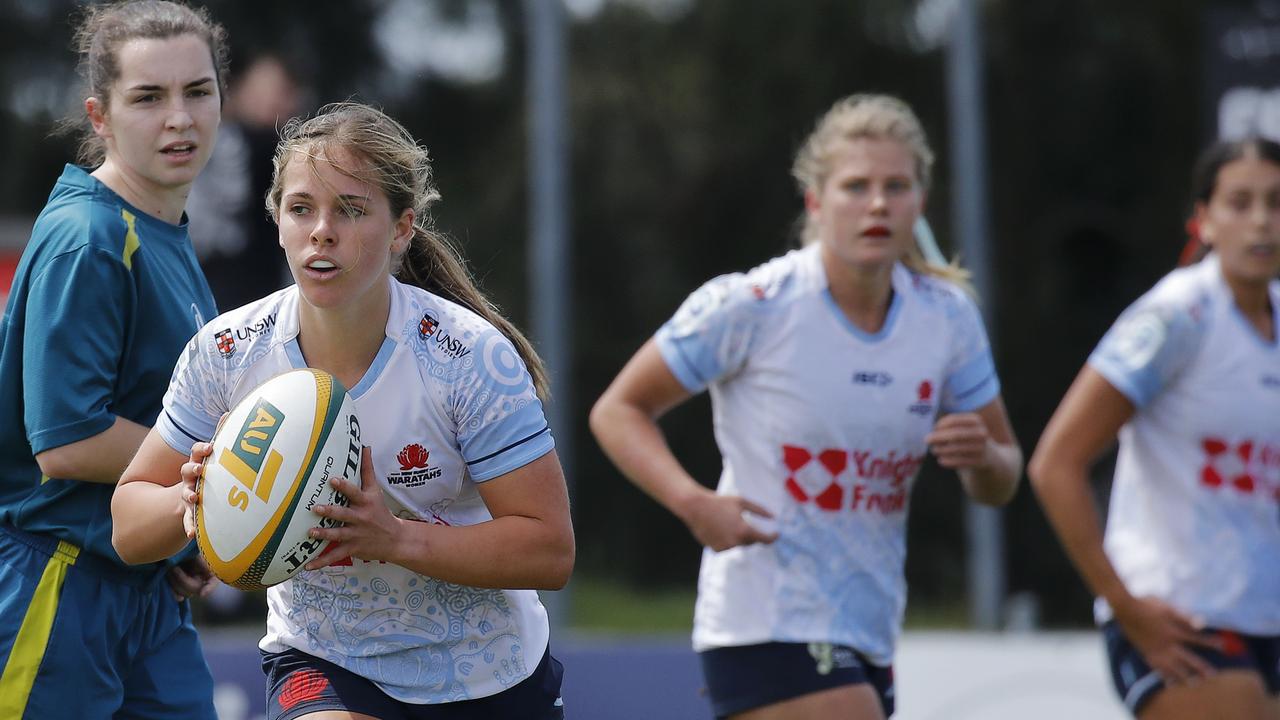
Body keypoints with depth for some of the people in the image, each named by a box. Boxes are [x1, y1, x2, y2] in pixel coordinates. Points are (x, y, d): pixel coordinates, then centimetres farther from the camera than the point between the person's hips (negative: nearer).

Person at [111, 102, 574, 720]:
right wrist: (190, 500, -28)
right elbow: (129, 529, -4)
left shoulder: (473, 356, -20)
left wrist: (394, 537, -32)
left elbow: (550, 549, -19)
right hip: (320, 668, 0)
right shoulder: (226, 353, -12)